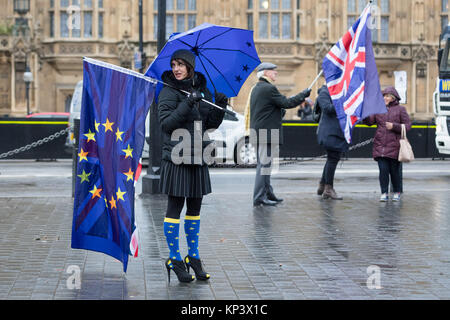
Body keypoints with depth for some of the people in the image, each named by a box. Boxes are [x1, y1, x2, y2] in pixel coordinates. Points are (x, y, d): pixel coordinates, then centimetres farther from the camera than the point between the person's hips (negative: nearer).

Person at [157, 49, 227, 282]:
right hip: (176, 159, -5)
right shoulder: (168, 92, -5)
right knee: (174, 208, 0)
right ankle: (175, 259, 9)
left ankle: (193, 257, 21)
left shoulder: (203, 90, 11)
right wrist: (187, 104, -25)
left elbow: (211, 124, 11)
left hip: (198, 158, 5)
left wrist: (219, 107, -7)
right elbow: (166, 123, -16)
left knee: (194, 208, 11)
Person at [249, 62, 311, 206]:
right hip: (267, 133, -10)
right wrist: (303, 95, -2)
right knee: (264, 164, -8)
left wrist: (278, 112, 16)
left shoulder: (256, 88, 16)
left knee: (264, 164, 16)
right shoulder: (269, 88, -14)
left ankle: (268, 193, 24)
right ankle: (259, 197, -7)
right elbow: (286, 103, -14)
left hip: (258, 133, 10)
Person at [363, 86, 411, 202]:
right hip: (380, 146, 2)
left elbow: (407, 125, 0)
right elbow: (369, 121, 3)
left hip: (394, 146, -2)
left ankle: (397, 193, 20)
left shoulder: (400, 109, 3)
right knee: (383, 170, -5)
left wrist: (394, 126, -14)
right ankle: (384, 193, 1)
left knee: (394, 170, 4)